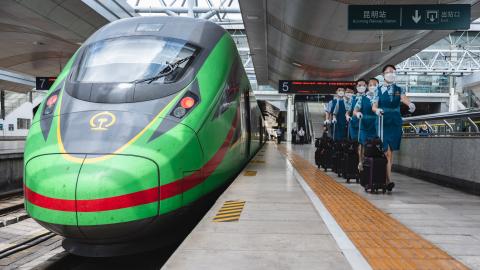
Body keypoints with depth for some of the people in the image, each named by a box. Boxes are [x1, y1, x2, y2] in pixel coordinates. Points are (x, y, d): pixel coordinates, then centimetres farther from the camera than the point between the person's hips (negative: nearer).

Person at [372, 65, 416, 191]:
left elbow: (404, 98, -10)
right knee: (387, 151, -12)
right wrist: (377, 110, -24)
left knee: (391, 151, 7)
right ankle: (389, 180, -17)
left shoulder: (399, 89, 11)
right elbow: (374, 105, 0)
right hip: (383, 122, -3)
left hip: (396, 123, 3)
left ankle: (385, 177, 19)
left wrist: (410, 104, -33)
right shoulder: (378, 90, 8)